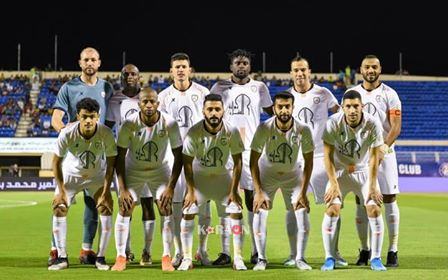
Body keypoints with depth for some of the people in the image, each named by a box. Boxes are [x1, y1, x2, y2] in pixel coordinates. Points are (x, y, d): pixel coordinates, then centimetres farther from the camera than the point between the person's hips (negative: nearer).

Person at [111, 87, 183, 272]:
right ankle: (120, 257, -4)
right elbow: (120, 157, -14)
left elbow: (178, 157, -13)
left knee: (166, 208, -11)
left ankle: (166, 258, -4)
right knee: (124, 209, -11)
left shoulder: (169, 124, -22)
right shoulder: (129, 125, -22)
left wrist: (171, 187, -18)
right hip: (133, 170, 0)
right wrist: (122, 189, -19)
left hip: (160, 170, 0)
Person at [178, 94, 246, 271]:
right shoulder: (194, 133, -24)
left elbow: (237, 162, -11)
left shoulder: (231, 132, -21)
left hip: (223, 176, 1)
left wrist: (234, 190, -12)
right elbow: (187, 163, -12)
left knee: (236, 213, -7)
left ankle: (238, 258, 2)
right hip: (199, 176, -1)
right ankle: (187, 259, 3)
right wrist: (190, 190, -13)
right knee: (188, 214, -7)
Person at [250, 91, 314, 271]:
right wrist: (258, 192, -24)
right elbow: (253, 162, -20)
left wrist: (303, 193, -16)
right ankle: (261, 258, -1)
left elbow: (308, 162, -12)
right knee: (259, 211, -13)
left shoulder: (303, 130, -23)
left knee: (303, 212, -9)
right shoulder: (264, 128, -26)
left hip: (293, 174, 1)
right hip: (267, 174, -1)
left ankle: (300, 258, 4)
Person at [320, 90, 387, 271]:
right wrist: (334, 184, -17)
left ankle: (376, 258, 0)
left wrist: (373, 186, -13)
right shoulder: (333, 123, -21)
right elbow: (328, 156, -14)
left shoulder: (373, 124, -20)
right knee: (332, 209, -16)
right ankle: (329, 258, -6)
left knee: (375, 209, -12)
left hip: (364, 171, 1)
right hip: (339, 171, -1)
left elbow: (374, 157, -12)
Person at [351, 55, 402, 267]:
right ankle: (364, 250, 10)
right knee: (361, 201, 2)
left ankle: (393, 251, -1)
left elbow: (396, 127, -6)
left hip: (384, 152, -2)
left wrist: (383, 147, -20)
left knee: (389, 199, -4)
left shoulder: (389, 94, 0)